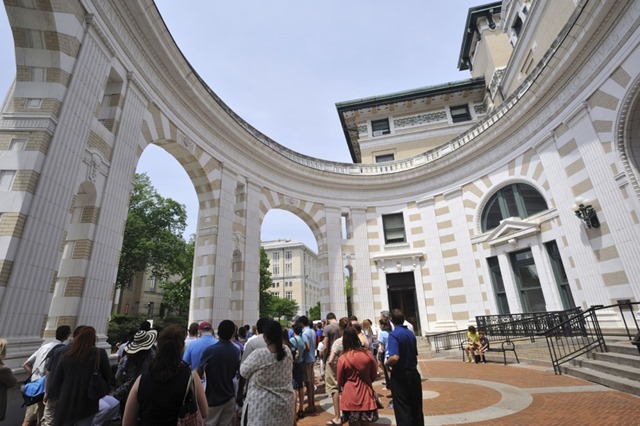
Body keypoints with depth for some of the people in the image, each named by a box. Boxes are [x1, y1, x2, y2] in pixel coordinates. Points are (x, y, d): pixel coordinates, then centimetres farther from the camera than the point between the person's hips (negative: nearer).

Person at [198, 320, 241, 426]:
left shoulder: (209, 350, -17)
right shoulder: (237, 351, -3)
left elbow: (199, 374, -10)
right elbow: (238, 374, 6)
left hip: (213, 398, -4)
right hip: (230, 397, 4)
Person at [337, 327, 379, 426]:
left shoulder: (343, 358, -15)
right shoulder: (368, 354, -10)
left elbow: (340, 382, -2)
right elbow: (374, 375, 4)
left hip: (351, 397, -1)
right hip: (366, 394, 1)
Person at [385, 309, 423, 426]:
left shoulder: (393, 334, -19)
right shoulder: (411, 333, 3)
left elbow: (395, 357, -29)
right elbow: (415, 354, 11)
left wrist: (387, 363, -10)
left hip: (400, 375, -7)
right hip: (413, 373, 7)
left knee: (402, 409, 5)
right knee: (416, 406, 20)